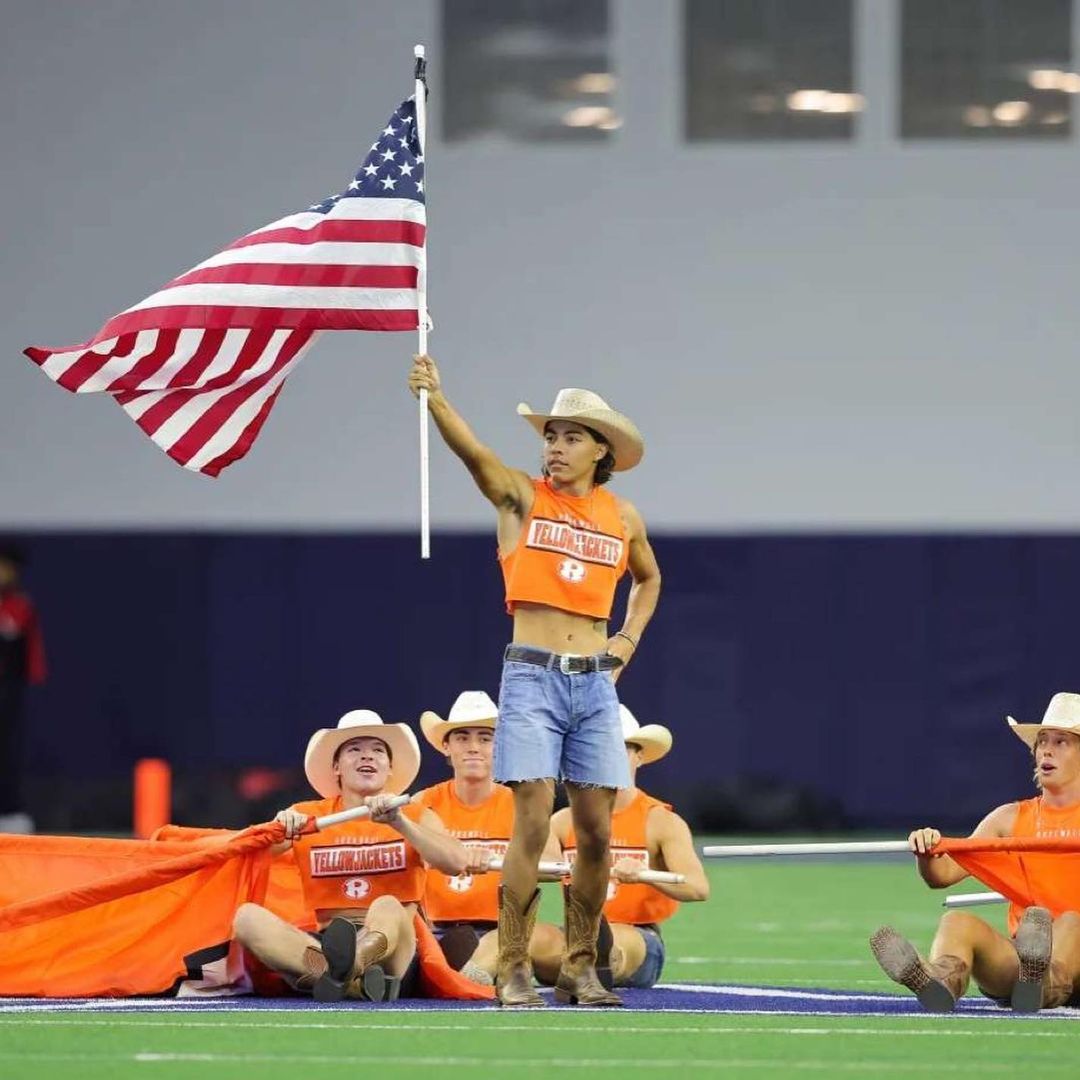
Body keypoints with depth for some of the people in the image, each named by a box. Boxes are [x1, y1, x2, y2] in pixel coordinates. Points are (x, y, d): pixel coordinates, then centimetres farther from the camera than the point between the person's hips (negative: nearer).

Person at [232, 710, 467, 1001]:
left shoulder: (415, 817, 14)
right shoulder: (306, 816, 17)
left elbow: (455, 863, -5)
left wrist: (399, 824, -16)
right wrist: (280, 830, -15)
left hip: (395, 949, -2)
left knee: (387, 909, -35)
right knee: (247, 916, -25)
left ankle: (340, 973, -71)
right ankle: (356, 980, -50)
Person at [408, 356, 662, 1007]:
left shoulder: (623, 518, 11)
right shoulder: (522, 496, 1)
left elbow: (649, 578, 32)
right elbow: (472, 449, -18)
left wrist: (629, 638, 14)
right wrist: (434, 398, -37)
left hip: (595, 684, 4)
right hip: (532, 678, -4)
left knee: (596, 830, 1)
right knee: (534, 823, -12)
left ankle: (581, 967, 12)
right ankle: (514, 972, -8)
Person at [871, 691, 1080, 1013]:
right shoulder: (1010, 818, 21)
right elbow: (942, 875, 12)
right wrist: (927, 854, -12)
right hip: (1013, 960, 3)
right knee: (957, 921, -26)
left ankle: (1044, 982, -69)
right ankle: (938, 982, -60)